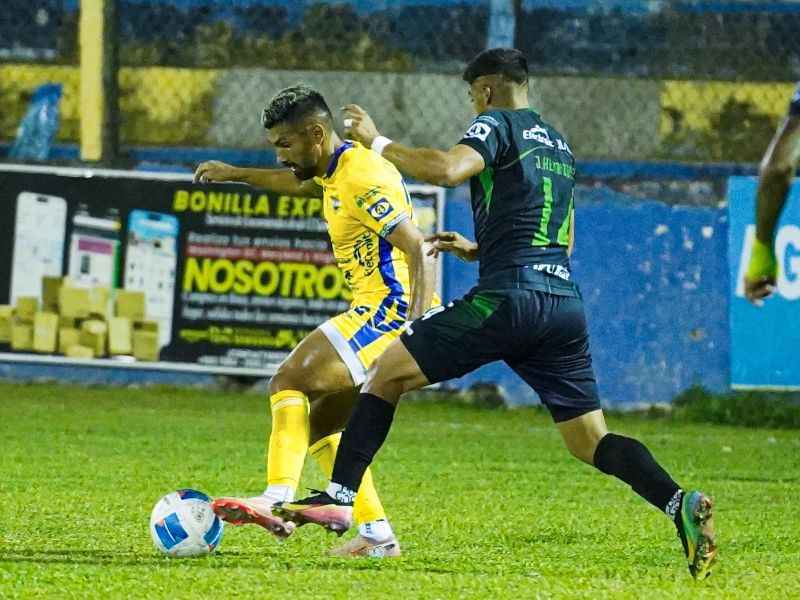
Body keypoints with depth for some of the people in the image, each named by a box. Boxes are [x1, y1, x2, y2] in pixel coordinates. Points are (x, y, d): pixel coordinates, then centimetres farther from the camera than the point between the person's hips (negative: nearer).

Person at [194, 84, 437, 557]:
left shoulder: (362, 176, -15)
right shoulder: (334, 172, 17)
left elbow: (419, 251, -22)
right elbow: (300, 184, 44)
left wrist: (415, 329, -30)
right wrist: (237, 174, 50)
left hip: (392, 308, -10)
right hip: (380, 311, 10)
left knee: (290, 381, -19)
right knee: (320, 423, 13)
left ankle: (277, 502, -32)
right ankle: (377, 536, 10)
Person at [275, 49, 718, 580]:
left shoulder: (498, 124, 1)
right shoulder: (559, 146, 25)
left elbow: (448, 169, -20)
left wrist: (379, 143, -7)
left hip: (508, 298, -7)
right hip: (565, 303, 7)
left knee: (388, 372, 6)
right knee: (592, 442, 6)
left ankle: (339, 497, 0)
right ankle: (679, 502, -17)